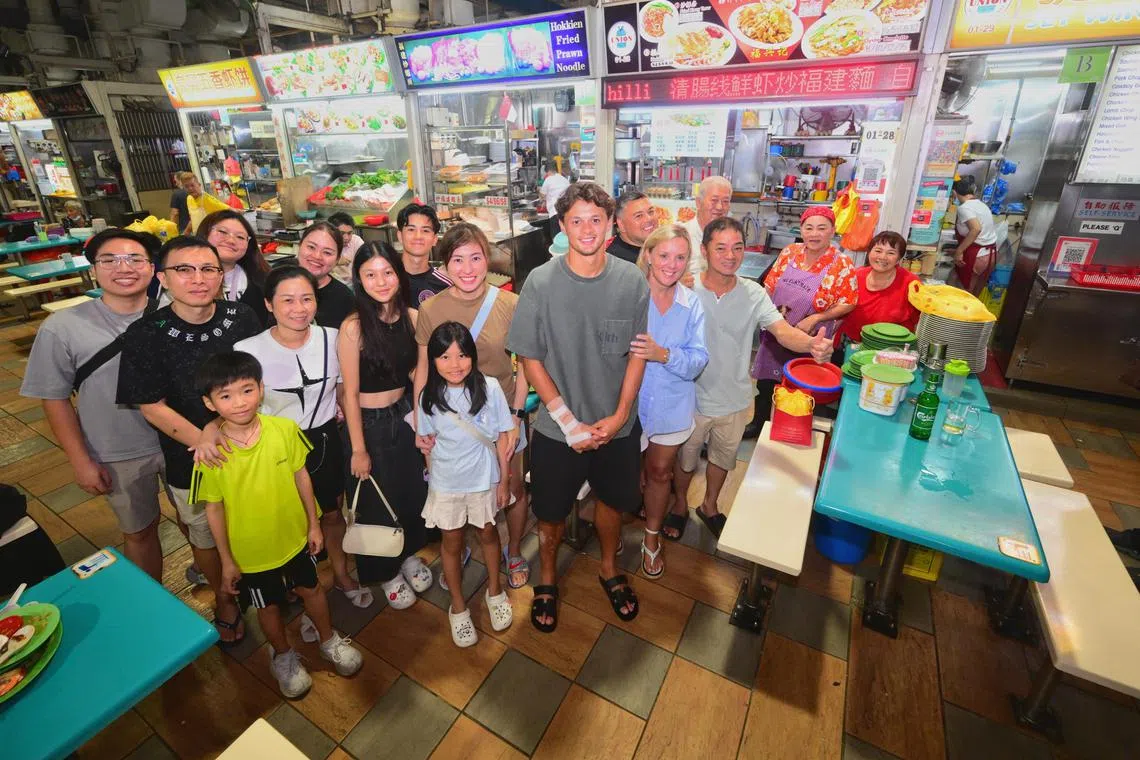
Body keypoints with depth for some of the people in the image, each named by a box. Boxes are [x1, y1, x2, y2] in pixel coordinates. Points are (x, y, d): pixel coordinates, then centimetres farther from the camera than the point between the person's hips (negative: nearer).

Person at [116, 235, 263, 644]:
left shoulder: (242, 318, -9)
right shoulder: (145, 334, -14)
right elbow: (152, 407, -11)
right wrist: (201, 441, -22)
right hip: (188, 456, -1)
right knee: (204, 536, 18)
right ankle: (224, 599, 44)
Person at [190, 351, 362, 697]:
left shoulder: (284, 429, -19)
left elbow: (301, 476, -6)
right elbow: (213, 508, -11)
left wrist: (313, 524, 0)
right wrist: (227, 560, -4)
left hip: (294, 536, 1)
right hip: (250, 550, -1)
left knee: (311, 589, 21)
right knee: (268, 606, 21)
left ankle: (329, 641, 49)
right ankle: (283, 655, 50)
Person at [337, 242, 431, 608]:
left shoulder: (412, 317, -6)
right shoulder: (353, 328, -20)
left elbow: (417, 373, 5)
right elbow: (350, 393, -15)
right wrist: (358, 449, -11)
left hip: (404, 415, 5)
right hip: (369, 423, -4)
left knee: (414, 493, 20)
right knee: (377, 502, 15)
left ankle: (409, 554, 48)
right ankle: (386, 572, 40)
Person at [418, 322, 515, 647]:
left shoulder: (490, 388, -17)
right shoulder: (429, 397, -12)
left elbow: (502, 437, -9)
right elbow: (429, 442, 0)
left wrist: (503, 481, -4)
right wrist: (434, 477, 5)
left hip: (484, 479, 0)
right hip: (446, 484, 1)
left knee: (488, 534, 20)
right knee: (452, 542, 16)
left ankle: (494, 589, 46)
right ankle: (458, 606, 38)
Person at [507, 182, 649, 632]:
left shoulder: (632, 281, -8)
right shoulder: (541, 282, -13)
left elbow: (638, 352, -1)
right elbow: (530, 358, -10)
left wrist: (619, 415, -9)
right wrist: (569, 422, -13)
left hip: (616, 424, 2)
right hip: (557, 427, -2)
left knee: (614, 500, 22)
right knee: (551, 511, 15)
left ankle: (609, 569, 51)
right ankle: (547, 580, 44)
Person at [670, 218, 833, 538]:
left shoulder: (753, 294, -10)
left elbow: (783, 331, -22)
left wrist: (811, 344, -42)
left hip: (734, 400, 3)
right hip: (692, 399, -3)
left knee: (723, 458, 25)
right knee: (685, 459, 19)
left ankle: (709, 506, 52)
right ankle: (680, 506, 48)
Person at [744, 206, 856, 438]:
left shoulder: (842, 264, -13)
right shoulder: (790, 252, -3)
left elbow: (848, 304, -10)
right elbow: (769, 286, 5)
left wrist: (814, 319, -20)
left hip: (808, 340, -3)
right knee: (765, 381, 15)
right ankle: (758, 423, 35)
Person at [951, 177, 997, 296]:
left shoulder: (964, 207, -14)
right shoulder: (982, 205, 12)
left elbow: (976, 229, -28)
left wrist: (959, 251, -24)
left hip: (975, 256, -8)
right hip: (991, 255, 8)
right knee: (975, 293, 17)